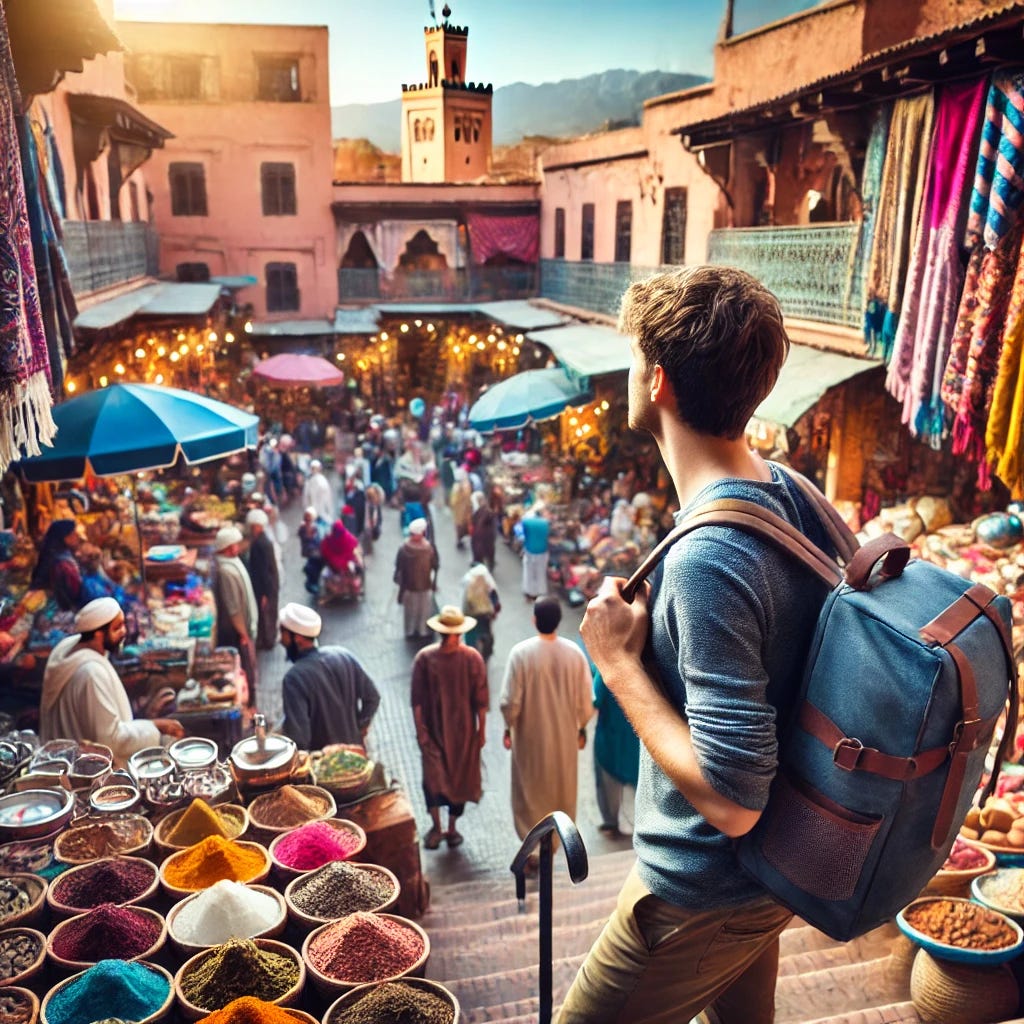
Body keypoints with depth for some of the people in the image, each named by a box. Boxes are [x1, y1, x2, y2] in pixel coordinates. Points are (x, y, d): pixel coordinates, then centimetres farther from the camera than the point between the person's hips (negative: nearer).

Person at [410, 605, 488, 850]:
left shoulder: (472, 658, -9)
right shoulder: (425, 658, -9)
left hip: (463, 731, 1)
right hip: (434, 729, -1)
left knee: (460, 779, 9)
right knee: (433, 777, -1)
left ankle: (452, 827, 20)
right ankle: (436, 825, 13)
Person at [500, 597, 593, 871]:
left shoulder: (521, 652, -20)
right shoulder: (574, 652, -12)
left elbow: (511, 700, -16)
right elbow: (585, 700, -5)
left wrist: (509, 727, 1)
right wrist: (582, 727, 11)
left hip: (531, 736, -2)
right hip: (565, 736, 3)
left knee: (530, 791, 14)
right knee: (561, 789, 22)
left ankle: (532, 849, 16)